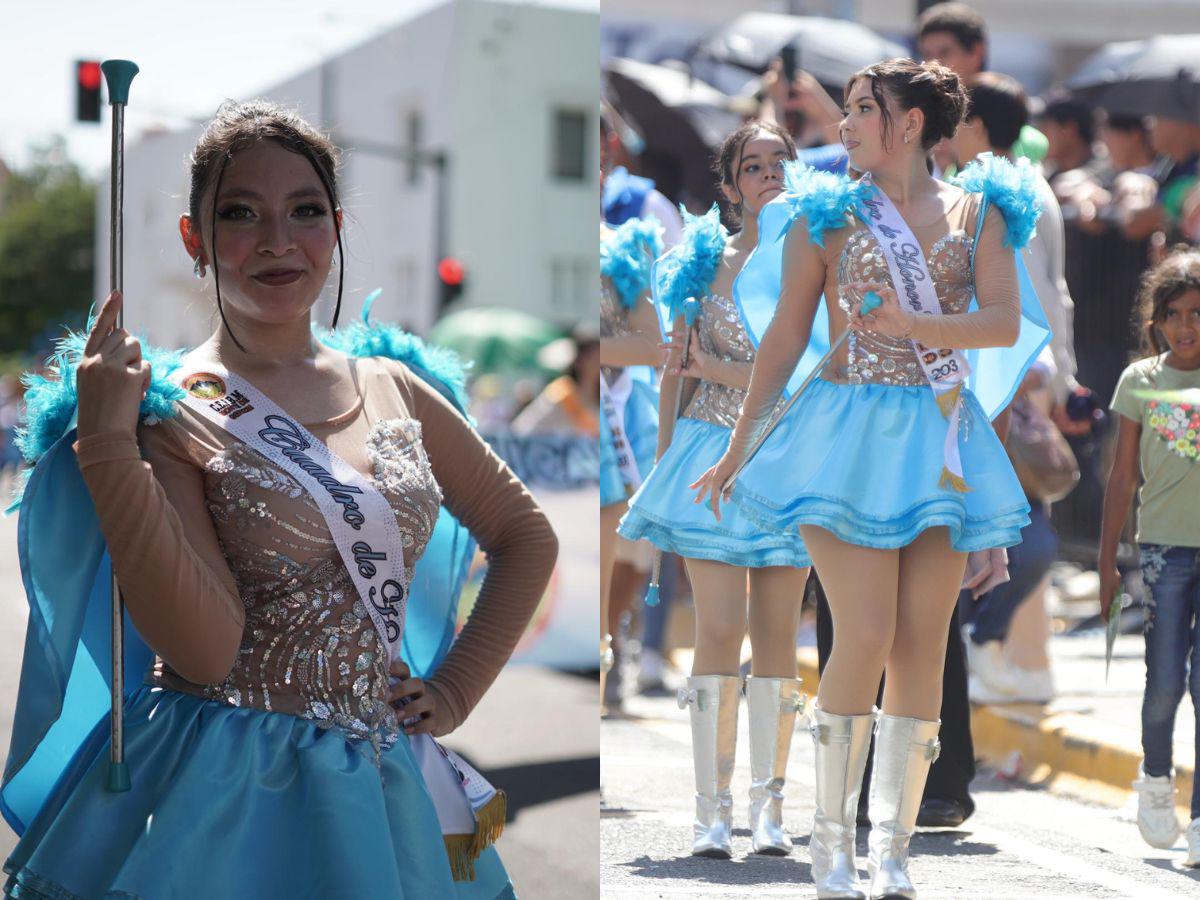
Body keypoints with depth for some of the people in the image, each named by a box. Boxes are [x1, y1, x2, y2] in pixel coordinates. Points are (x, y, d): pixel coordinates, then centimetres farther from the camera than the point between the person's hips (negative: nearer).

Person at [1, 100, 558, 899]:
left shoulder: (398, 390, 7)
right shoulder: (166, 413, -7)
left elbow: (527, 536, 20)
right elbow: (206, 650, -18)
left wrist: (457, 689, 8)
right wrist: (107, 448, -21)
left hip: (382, 796, 4)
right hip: (219, 805, -4)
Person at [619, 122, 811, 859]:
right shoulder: (707, 262, 6)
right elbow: (677, 374, 9)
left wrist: (726, 372, -11)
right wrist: (663, 462, 5)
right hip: (712, 457, 0)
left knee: (777, 638, 1)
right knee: (720, 634, -8)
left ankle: (770, 808, 7)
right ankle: (713, 811, -5)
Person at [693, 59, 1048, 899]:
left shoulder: (979, 213, 7)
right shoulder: (826, 214, 5)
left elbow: (1007, 325, -3)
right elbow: (786, 337, 7)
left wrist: (909, 324, -16)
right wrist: (737, 449, 7)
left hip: (942, 442, 2)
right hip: (851, 435, -2)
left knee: (922, 646, 1)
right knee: (865, 640, -11)